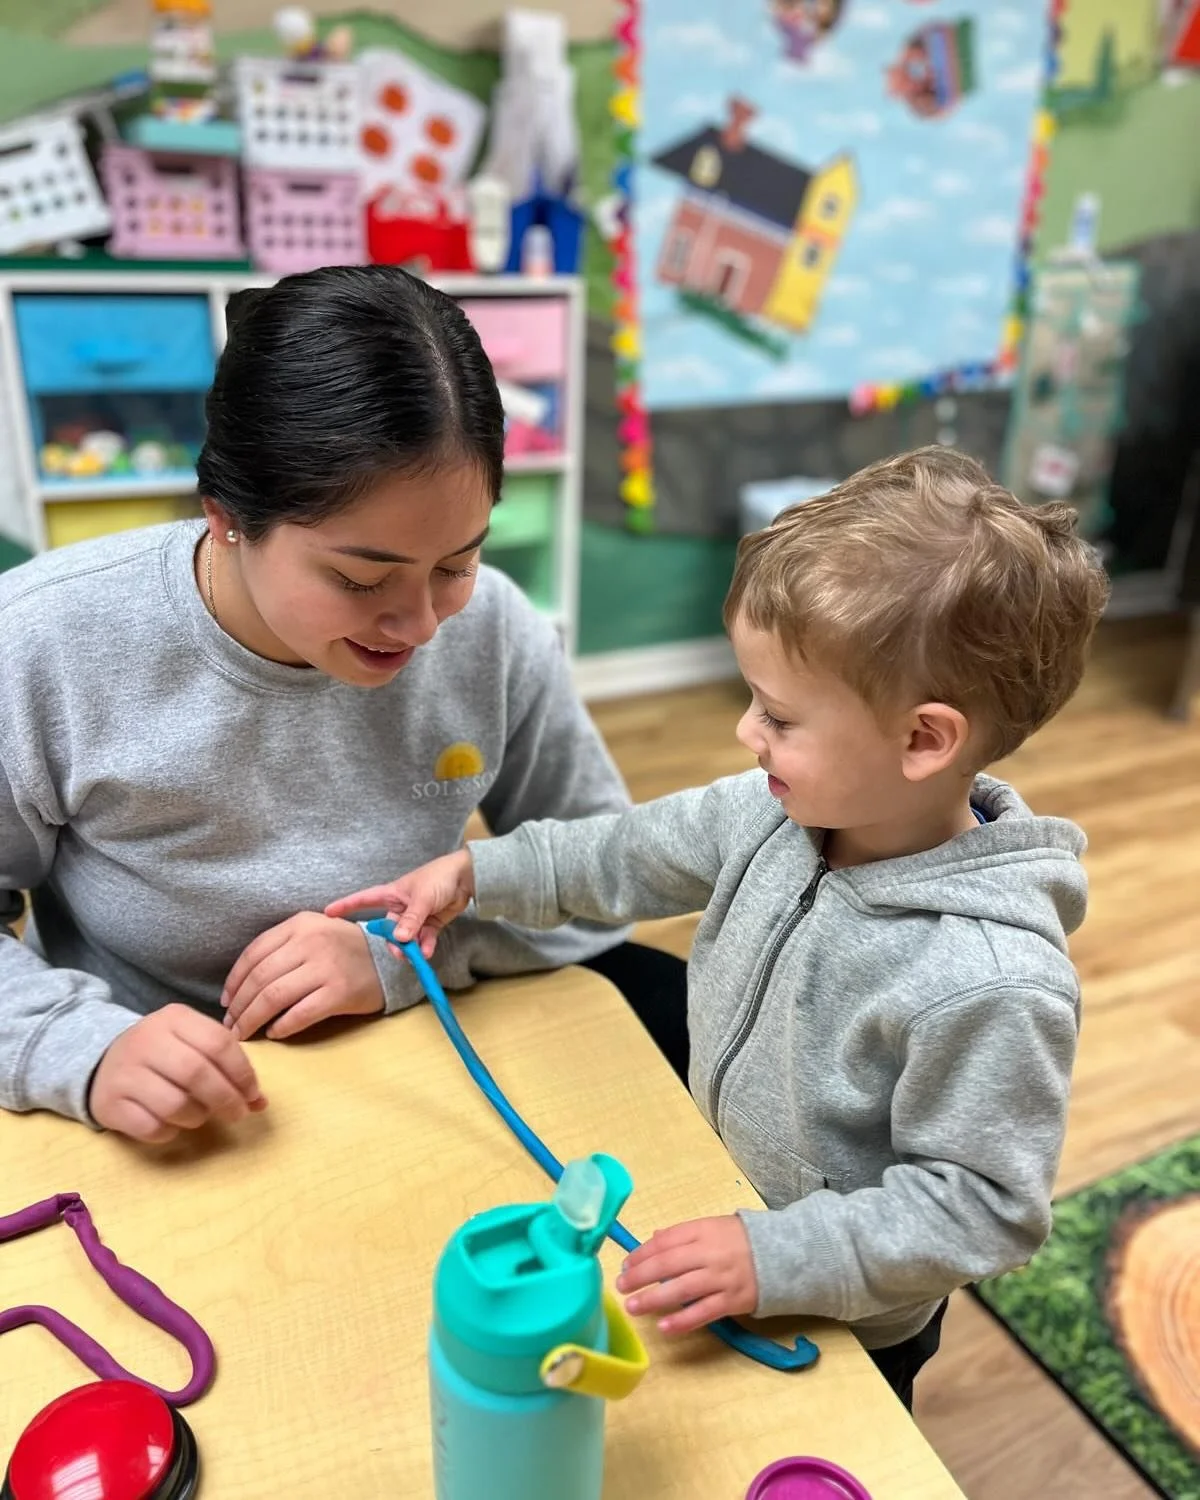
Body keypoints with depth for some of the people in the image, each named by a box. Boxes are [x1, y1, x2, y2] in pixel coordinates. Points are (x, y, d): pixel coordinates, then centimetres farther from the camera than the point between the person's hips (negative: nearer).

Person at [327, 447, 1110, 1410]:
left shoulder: (992, 984, -37)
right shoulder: (785, 812, -17)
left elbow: (985, 1208, -29)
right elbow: (641, 854, -1)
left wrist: (779, 1258, -34)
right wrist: (479, 873, -4)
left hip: (840, 1329, -5)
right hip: (718, 1225, 6)